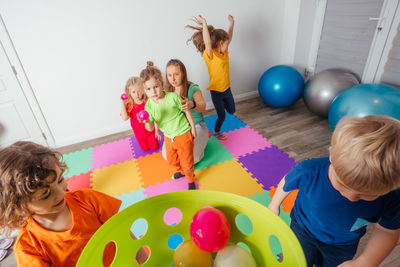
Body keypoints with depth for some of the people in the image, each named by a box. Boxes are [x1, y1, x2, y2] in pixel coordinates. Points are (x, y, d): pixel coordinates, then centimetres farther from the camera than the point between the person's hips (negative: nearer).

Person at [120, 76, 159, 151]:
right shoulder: (129, 105, -17)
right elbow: (125, 118, -32)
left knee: (154, 147, 19)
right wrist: (122, 103, -33)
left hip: (150, 131, -1)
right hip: (139, 133, 1)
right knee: (145, 148, 22)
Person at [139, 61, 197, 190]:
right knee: (171, 159, 25)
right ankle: (181, 171, 58)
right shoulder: (148, 105, -13)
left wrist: (193, 128, -2)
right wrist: (147, 122, -37)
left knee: (186, 161, 8)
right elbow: (150, 128, -14)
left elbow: (186, 111, -9)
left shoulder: (173, 97, -22)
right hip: (168, 137, 5)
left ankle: (190, 180, 37)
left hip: (183, 134, -4)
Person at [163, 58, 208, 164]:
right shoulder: (168, 91, -2)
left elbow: (203, 107, -31)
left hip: (196, 125, -4)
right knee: (167, 155, -12)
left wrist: (192, 104, -55)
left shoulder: (193, 88, -16)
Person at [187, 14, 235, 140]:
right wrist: (204, 23, -43)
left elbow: (229, 37, 16)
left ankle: (222, 103, 53)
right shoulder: (210, 55, -21)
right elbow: (207, 42, -40)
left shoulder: (224, 52, 0)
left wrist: (232, 23, 13)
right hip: (216, 91, -7)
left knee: (231, 111, 23)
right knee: (221, 116, 9)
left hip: (227, 89, 7)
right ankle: (216, 131, 37)